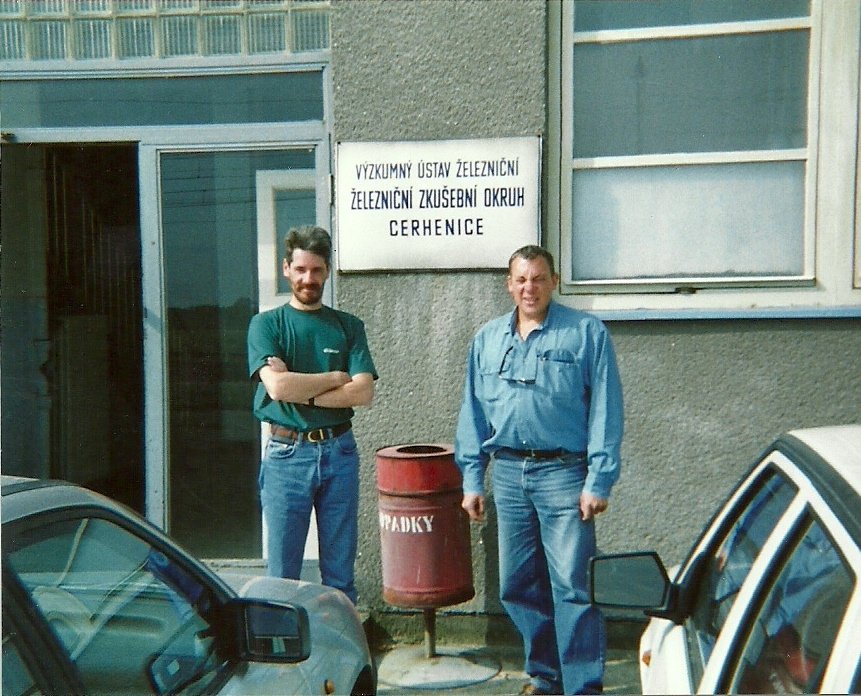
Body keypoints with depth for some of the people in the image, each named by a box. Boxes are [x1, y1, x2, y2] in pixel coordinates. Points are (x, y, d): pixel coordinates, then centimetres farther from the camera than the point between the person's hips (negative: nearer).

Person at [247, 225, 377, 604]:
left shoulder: (349, 326, 7)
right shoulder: (266, 324, 2)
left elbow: (363, 392, -6)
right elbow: (277, 386, -15)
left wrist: (299, 391, -11)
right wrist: (335, 378, -5)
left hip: (339, 451, 2)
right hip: (286, 454, -2)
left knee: (340, 573, 10)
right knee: (283, 575, 6)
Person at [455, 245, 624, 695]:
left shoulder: (587, 333, -1)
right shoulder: (487, 339, 12)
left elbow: (605, 411, -5)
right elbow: (473, 412, 13)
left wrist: (598, 481, -11)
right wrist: (472, 479, 8)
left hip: (563, 472, -4)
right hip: (508, 473, 5)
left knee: (572, 586, -4)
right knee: (517, 585, 11)